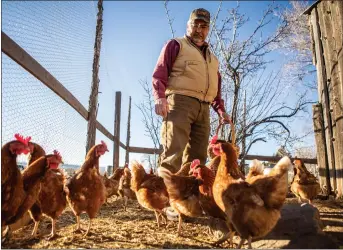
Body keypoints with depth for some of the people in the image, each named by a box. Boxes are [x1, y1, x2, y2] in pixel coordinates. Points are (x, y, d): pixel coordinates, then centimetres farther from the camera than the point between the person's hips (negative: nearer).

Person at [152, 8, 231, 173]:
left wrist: (221, 110, 16)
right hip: (180, 101, -6)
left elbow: (216, 89, 30)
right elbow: (159, 73, 0)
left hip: (203, 109, 6)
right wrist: (160, 97, -16)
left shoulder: (212, 58, 31)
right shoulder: (176, 45, 12)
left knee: (197, 157, 0)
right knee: (173, 153, -16)